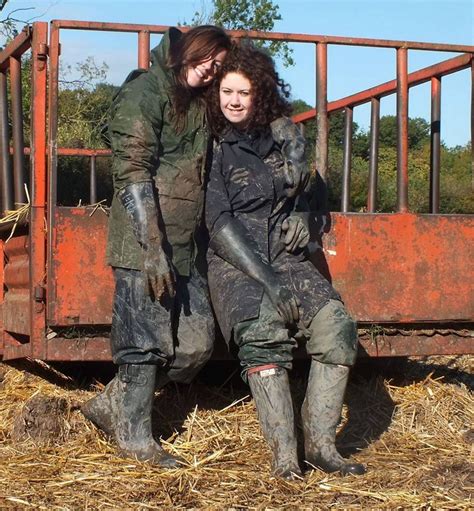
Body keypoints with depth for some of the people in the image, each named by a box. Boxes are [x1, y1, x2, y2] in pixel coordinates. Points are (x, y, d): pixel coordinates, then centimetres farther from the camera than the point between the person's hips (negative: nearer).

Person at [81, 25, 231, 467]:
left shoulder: (196, 105, 17)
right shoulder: (143, 92, -8)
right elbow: (132, 173, -16)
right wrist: (153, 249, -20)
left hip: (186, 247, 8)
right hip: (144, 247, -8)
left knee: (197, 343, 8)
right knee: (146, 344, -1)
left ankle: (112, 404, 22)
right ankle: (135, 439, 16)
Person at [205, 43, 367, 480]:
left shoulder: (282, 134, 10)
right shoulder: (214, 149, -4)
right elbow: (220, 224, -11)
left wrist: (299, 215, 5)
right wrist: (266, 280, -19)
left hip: (287, 259, 5)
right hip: (235, 263, -4)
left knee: (336, 325, -20)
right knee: (263, 332, -33)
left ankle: (320, 443, -14)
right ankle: (284, 453, -30)